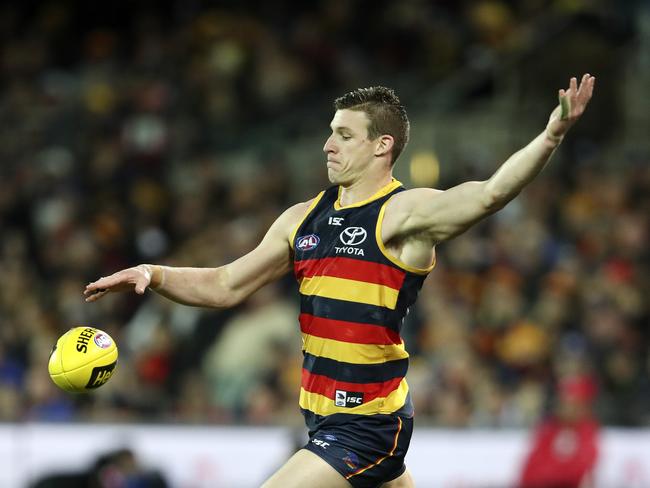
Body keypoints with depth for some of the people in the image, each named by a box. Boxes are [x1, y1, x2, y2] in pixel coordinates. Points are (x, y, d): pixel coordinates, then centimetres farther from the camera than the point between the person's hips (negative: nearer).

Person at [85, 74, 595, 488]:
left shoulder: (406, 213, -11)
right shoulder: (304, 218, 11)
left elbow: (489, 194, -26)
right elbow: (224, 286, 16)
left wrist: (552, 135, -40)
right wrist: (153, 275, 2)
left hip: (369, 425, -8)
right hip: (325, 417, 8)